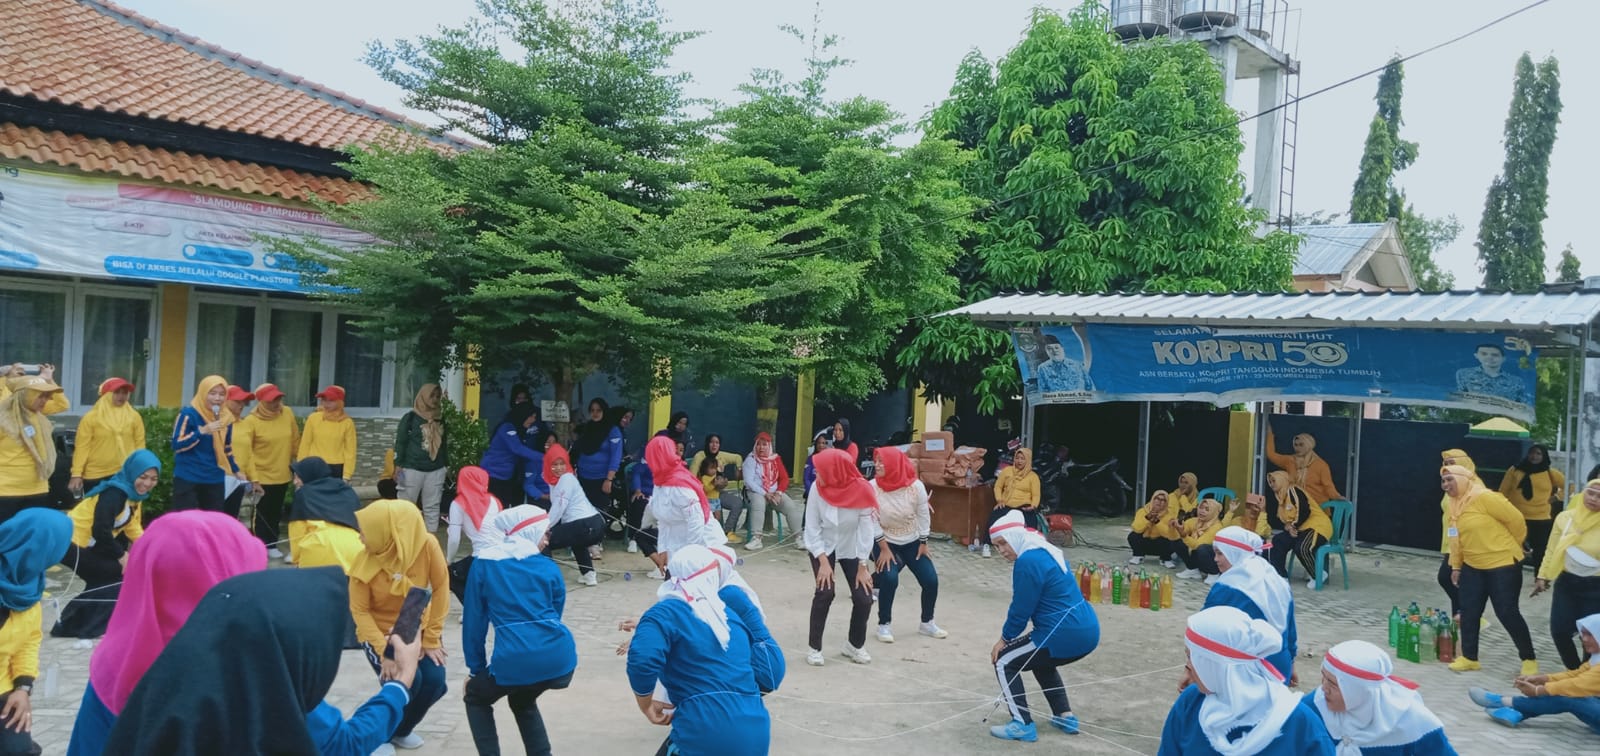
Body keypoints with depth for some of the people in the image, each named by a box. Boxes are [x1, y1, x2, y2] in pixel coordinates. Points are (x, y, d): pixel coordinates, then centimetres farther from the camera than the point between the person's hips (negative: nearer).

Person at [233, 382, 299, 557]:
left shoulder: (287, 414, -3)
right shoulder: (251, 421, -15)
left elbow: (295, 441, 7)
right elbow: (245, 452, -18)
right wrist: (253, 478, -22)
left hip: (283, 475, 4)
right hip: (262, 476, -4)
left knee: (276, 512, 15)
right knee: (263, 513, 4)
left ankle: (272, 544, 27)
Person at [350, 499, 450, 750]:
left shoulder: (427, 545, -24)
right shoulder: (364, 562, -23)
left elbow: (440, 588, -13)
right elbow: (360, 610, -16)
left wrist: (432, 638, -11)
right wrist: (385, 652, -25)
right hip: (380, 632, -2)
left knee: (435, 682, -15)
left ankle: (401, 729, 17)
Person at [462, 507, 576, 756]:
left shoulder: (483, 564, 9)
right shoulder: (550, 568, 13)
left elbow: (474, 619, 10)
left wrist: (475, 668, 20)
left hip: (515, 660, -3)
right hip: (560, 657, 3)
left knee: (476, 698, 29)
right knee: (522, 702, 34)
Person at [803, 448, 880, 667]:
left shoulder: (862, 490, -25)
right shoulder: (818, 489, -22)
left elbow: (867, 530, -19)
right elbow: (812, 528, -15)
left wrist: (863, 566, -18)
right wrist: (823, 562, -21)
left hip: (852, 549, 1)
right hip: (823, 547, -1)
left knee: (864, 598, -7)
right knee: (825, 592, -18)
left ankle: (855, 645, 18)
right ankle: (814, 647, -1)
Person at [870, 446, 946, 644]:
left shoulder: (915, 486, -18)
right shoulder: (872, 487, -20)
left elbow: (923, 515, -5)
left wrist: (923, 543, -1)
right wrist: (884, 549, -15)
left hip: (912, 542, 2)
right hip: (885, 542, -2)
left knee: (931, 580, -3)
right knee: (889, 579, -24)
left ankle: (927, 623, 20)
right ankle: (884, 625, -5)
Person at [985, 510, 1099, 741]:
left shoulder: (1028, 561, -15)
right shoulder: (1047, 552, 15)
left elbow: (1021, 608, -11)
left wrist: (1004, 639, 5)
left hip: (1067, 636, -10)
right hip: (1087, 631, 10)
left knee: (1004, 662, 6)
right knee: (1040, 659, 35)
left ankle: (1023, 725, 4)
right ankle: (1065, 716, 31)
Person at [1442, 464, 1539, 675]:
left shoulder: (1484, 498, -19)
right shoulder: (1454, 505, 7)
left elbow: (1516, 519, -15)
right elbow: (1455, 538, 14)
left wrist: (1508, 548, 0)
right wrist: (1456, 565, 12)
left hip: (1503, 564, -7)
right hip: (1472, 567, 7)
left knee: (1507, 612, -4)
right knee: (1469, 611, 4)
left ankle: (1529, 659, 12)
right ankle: (1469, 658, 14)